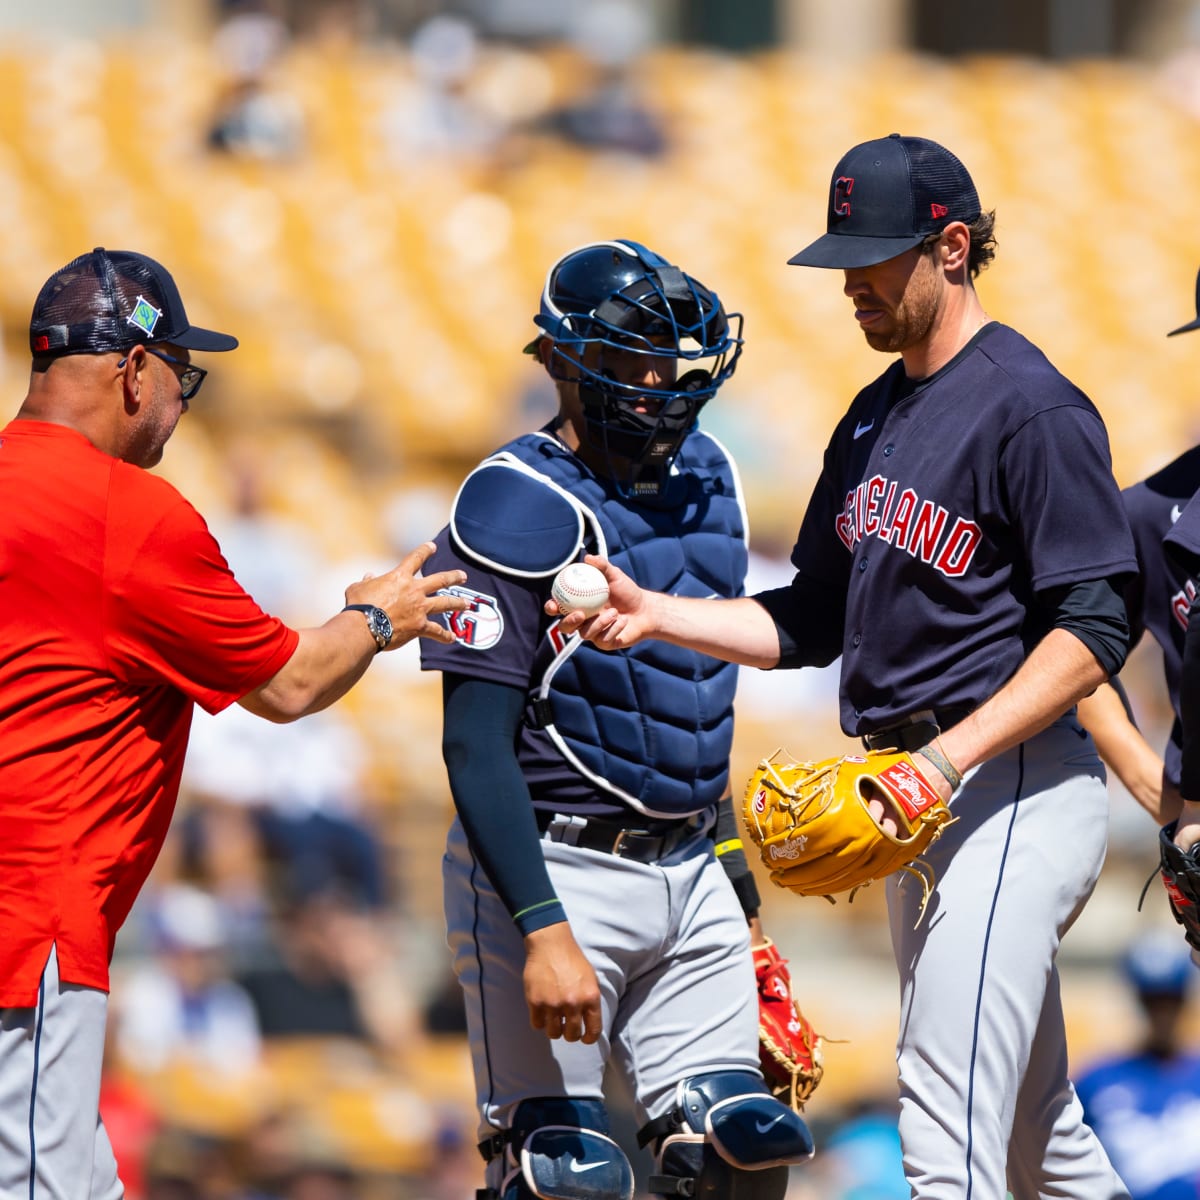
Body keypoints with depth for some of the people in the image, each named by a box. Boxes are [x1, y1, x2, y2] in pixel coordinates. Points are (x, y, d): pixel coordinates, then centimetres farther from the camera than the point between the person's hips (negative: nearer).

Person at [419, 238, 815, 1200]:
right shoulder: (522, 509, -15)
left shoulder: (703, 480, 10)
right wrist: (543, 930, -26)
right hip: (557, 869, -7)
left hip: (687, 873, 7)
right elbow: (476, 748, -19)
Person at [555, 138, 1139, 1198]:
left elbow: (1092, 630, -17)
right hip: (921, 795, 10)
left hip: (1013, 784, -10)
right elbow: (812, 624, 20)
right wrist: (655, 615, 6)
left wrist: (946, 761, -24)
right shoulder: (874, 419, 18)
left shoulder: (1031, 408, -11)